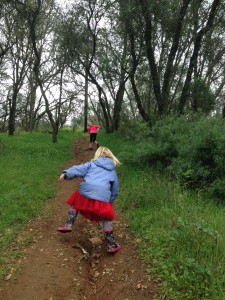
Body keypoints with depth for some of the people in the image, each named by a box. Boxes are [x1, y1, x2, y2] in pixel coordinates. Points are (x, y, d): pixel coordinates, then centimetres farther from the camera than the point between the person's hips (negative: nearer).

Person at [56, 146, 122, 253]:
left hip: (85, 192, 0)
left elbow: (79, 169, 4)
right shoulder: (112, 172, 26)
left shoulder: (91, 164, 22)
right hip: (102, 197, 1)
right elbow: (115, 191, 30)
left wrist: (66, 174, -6)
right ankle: (111, 245, 21)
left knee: (75, 203, 32)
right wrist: (110, 201, 41)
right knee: (107, 220, 19)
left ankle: (68, 225, 23)